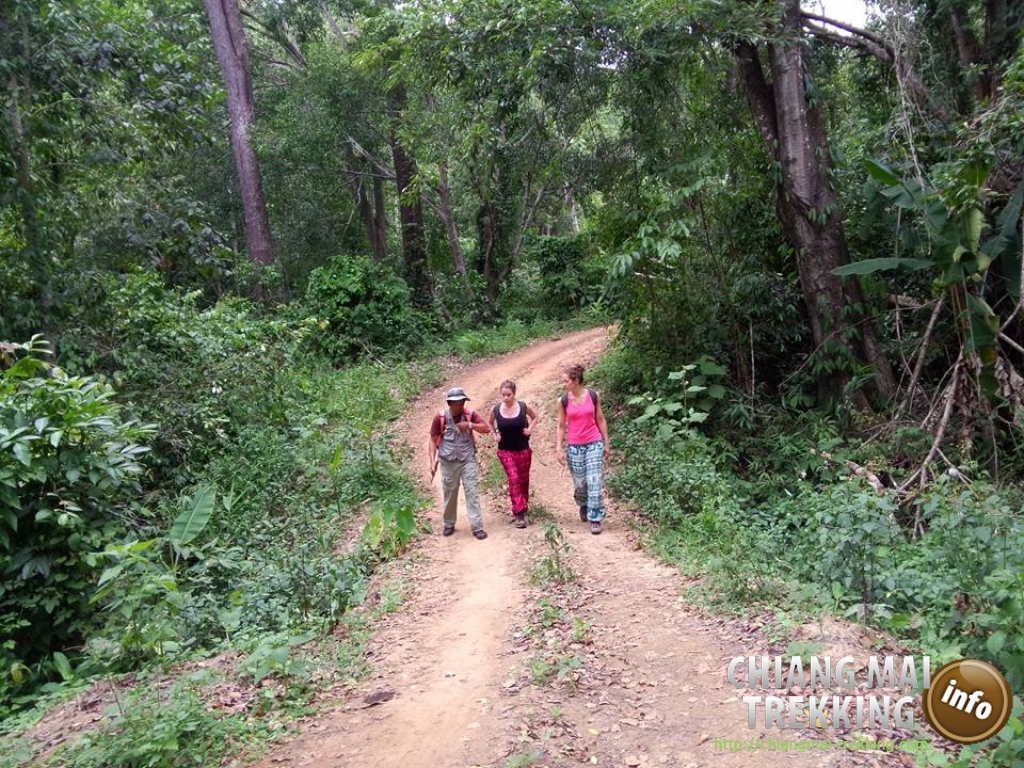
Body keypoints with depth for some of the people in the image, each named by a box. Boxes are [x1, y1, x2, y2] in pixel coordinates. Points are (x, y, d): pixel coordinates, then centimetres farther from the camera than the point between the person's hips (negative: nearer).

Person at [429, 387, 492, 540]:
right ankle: (449, 525, 30)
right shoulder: (440, 417, -9)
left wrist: (470, 425, -20)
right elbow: (433, 440, -3)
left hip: (468, 460, 0)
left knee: (472, 492, -4)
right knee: (450, 494, 12)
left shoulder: (470, 414, -5)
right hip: (448, 462, 0)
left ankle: (477, 527, 0)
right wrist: (433, 461, -10)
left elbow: (486, 428, -6)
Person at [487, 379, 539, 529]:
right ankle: (519, 513, -12)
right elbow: (489, 423, 14)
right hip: (505, 451, -1)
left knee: (523, 480, 13)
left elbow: (535, 417, 11)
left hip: (523, 450, 1)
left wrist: (529, 429, -3)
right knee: (513, 479, -14)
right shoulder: (495, 410, -8)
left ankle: (522, 509, 35)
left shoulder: (523, 406, -10)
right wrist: (495, 434, 1)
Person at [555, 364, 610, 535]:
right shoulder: (563, 401, -3)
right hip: (574, 447, 1)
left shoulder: (593, 396, -3)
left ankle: (595, 519, 1)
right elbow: (561, 426, 3)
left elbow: (600, 420, 5)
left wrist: (606, 444, 7)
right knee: (580, 483, 8)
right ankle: (583, 506, 40)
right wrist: (559, 449, -2)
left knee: (594, 482, -6)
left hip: (594, 444, -1)